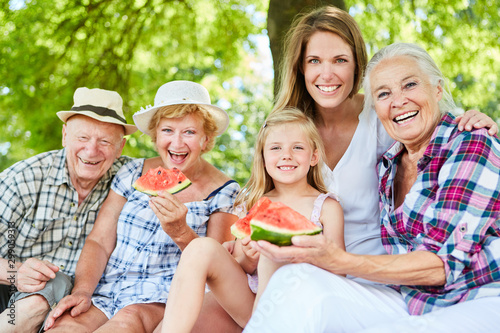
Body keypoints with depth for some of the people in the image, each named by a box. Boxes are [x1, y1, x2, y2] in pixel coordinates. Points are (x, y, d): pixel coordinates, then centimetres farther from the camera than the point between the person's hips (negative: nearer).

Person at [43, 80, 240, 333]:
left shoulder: (225, 193, 2)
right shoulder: (133, 174, 9)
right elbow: (99, 241, 6)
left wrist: (181, 233, -21)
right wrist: (82, 291, -11)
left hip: (166, 302, -1)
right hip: (107, 292, 2)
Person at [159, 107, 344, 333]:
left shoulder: (327, 207, 2)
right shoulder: (253, 204, 12)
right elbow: (237, 269, 11)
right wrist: (248, 258, -12)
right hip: (247, 303, 4)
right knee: (202, 248, -20)